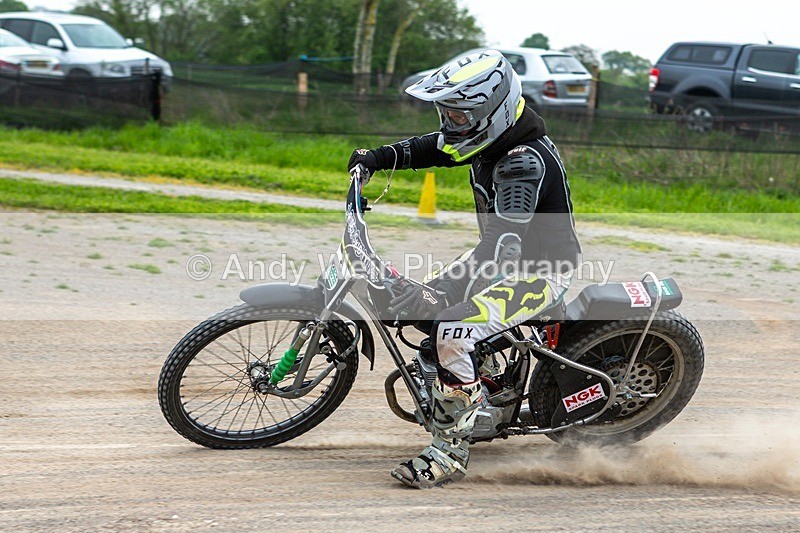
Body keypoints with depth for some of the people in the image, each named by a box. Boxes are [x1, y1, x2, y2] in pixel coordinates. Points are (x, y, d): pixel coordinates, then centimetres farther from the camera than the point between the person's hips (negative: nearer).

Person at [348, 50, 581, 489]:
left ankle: (451, 450, -16)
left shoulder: (525, 161, -31)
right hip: (498, 252, 10)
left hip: (540, 271, -10)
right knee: (418, 308, 13)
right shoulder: (491, 135, -2)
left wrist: (430, 296, -48)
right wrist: (379, 157, 3)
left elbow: (505, 246, -40)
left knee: (451, 332, -27)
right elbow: (435, 148, 19)